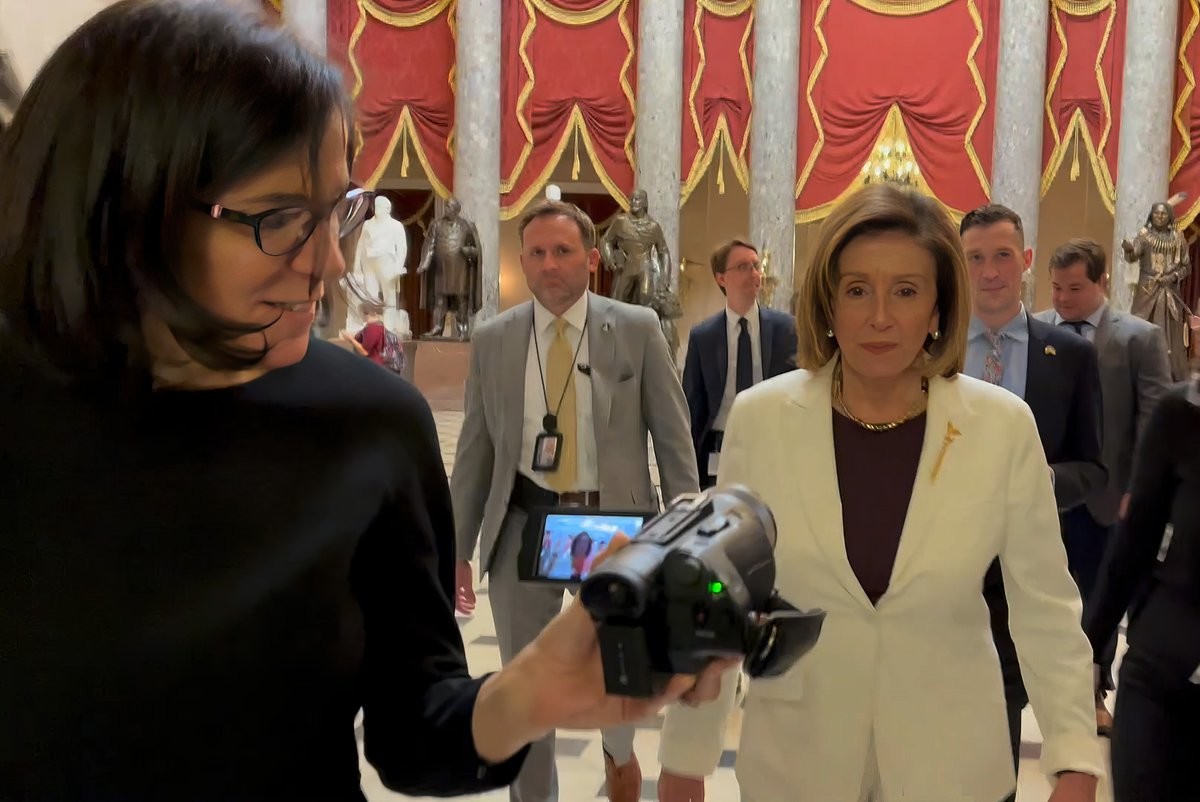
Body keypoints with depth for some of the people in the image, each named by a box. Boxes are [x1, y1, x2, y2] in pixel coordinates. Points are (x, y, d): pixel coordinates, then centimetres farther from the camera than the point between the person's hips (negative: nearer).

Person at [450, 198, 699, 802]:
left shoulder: (637, 328, -3)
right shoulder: (492, 340, 2)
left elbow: (673, 436, 0)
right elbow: (474, 452, 6)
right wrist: (457, 548, 6)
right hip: (523, 523, 1)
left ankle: (619, 749, 48)